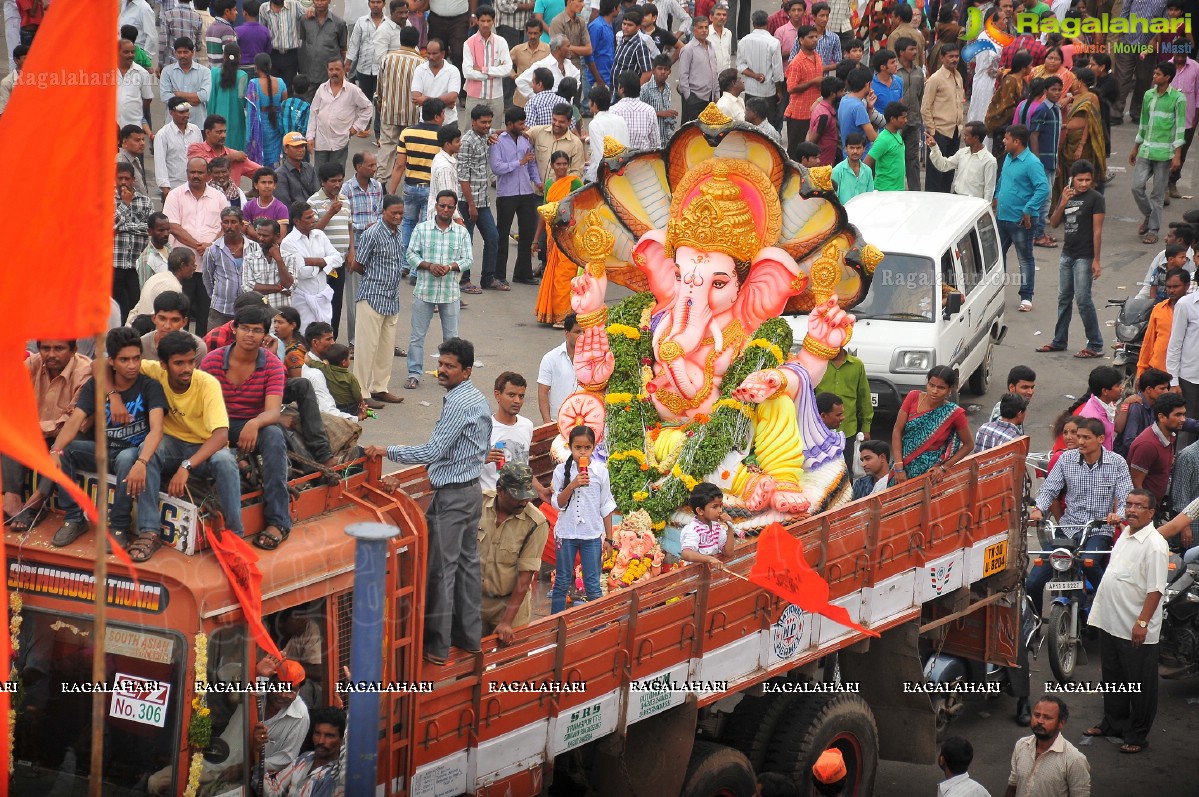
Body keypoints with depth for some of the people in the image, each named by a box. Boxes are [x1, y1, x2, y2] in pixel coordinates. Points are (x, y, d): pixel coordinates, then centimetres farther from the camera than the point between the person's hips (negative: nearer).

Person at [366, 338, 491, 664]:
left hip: (451, 495, -10)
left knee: (441, 569, -4)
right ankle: (469, 635, 21)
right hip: (472, 488, 10)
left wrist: (388, 451, -17)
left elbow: (433, 452, -23)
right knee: (467, 563, 15)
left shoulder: (457, 404, -20)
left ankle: (437, 646, 0)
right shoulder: (478, 399, 11)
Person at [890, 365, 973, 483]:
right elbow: (897, 431, -5)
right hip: (905, 467, 2)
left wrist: (944, 467, -11)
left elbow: (968, 445, -1)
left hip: (930, 470, -2)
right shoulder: (913, 398, -7)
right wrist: (898, 467, -12)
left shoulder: (954, 413, -12)